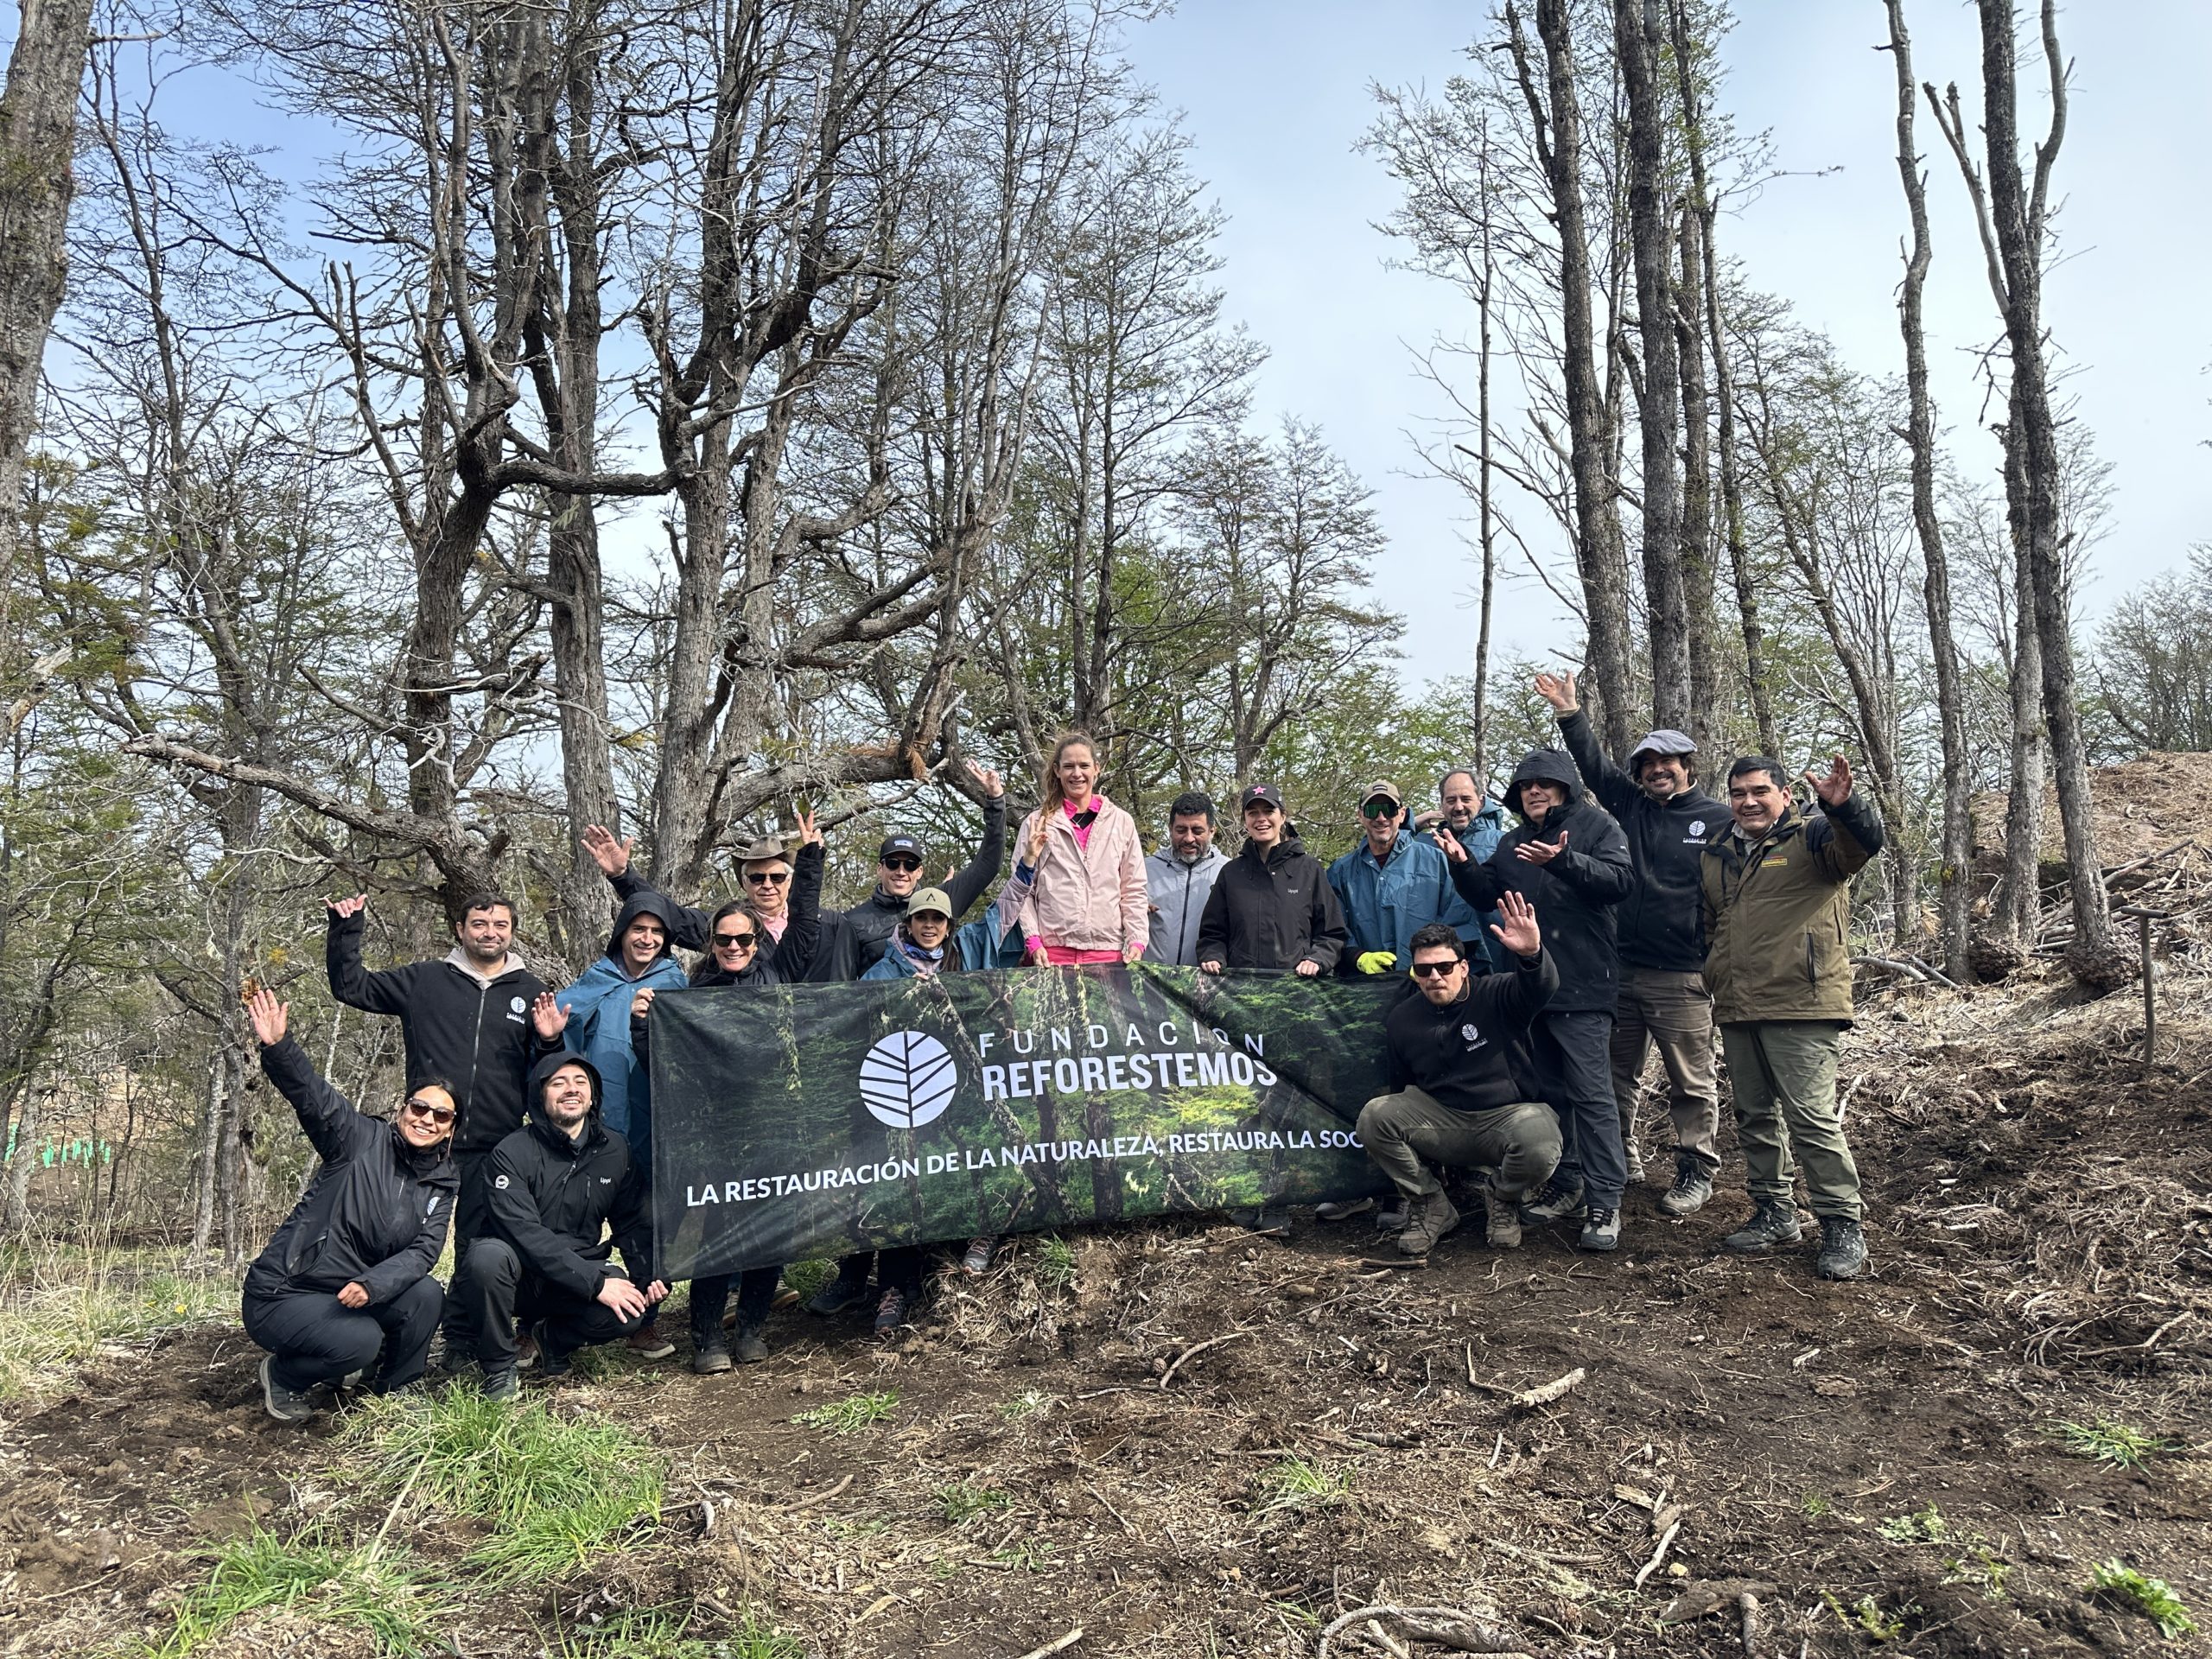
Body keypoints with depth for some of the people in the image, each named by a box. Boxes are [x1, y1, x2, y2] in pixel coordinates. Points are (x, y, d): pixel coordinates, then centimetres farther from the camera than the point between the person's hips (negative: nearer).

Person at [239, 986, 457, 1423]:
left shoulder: (442, 1184, 3)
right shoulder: (362, 1139, -9)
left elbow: (423, 1251, -9)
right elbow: (313, 1096, -24)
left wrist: (371, 1285, -28)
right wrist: (277, 1047, -42)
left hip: (354, 1294, 4)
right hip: (281, 1294, -4)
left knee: (426, 1295, -22)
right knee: (360, 1341, -29)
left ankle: (396, 1389, 3)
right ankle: (282, 1376, 3)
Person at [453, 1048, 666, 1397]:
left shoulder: (616, 1151, 4)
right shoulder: (512, 1153, -12)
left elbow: (633, 1223, 8)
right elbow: (525, 1233, -22)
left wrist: (649, 1275, -13)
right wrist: (596, 1282, -28)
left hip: (582, 1275, 3)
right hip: (521, 1275, -3)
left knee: (637, 1307, -27)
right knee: (488, 1254, -36)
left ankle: (552, 1336, 6)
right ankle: (499, 1368, -11)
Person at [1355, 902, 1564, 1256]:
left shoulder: (1495, 996, -8)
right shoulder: (1401, 1020, 3)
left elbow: (1541, 987, -31)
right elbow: (1400, 1087, 15)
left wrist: (1532, 954, -53)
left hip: (1505, 1116, -3)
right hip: (1440, 1121, 3)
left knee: (1540, 1148, -36)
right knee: (1374, 1115, -22)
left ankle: (1502, 1198, 3)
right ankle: (1432, 1206, -1)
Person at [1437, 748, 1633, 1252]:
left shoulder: (1596, 826, 0)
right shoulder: (1512, 842, 19)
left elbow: (1620, 879, -15)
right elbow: (1486, 894, 14)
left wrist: (1563, 861, -28)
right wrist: (1462, 865, -5)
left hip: (1582, 986, -7)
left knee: (1591, 1092, -9)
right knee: (1549, 1090, 13)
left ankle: (1604, 1202, -5)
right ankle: (1565, 1185, 23)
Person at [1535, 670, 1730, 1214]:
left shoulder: (1718, 818, 1)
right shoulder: (1628, 804, 11)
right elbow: (1593, 764, 8)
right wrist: (1570, 713, -4)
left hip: (1682, 977, -4)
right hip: (1618, 969, 4)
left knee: (1691, 1082, 3)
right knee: (1616, 1075, 13)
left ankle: (1696, 1171, 16)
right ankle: (1620, 1161, 26)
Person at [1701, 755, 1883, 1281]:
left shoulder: (1812, 839, -3)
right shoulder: (1716, 854, 16)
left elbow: (1864, 842, -25)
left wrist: (1842, 806, -45)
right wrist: (1706, 983, 19)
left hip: (1800, 1007, -7)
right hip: (1736, 1010, 7)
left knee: (1811, 1116, -9)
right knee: (1754, 1115, 13)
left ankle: (1843, 1227, 1)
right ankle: (1774, 1213, 25)